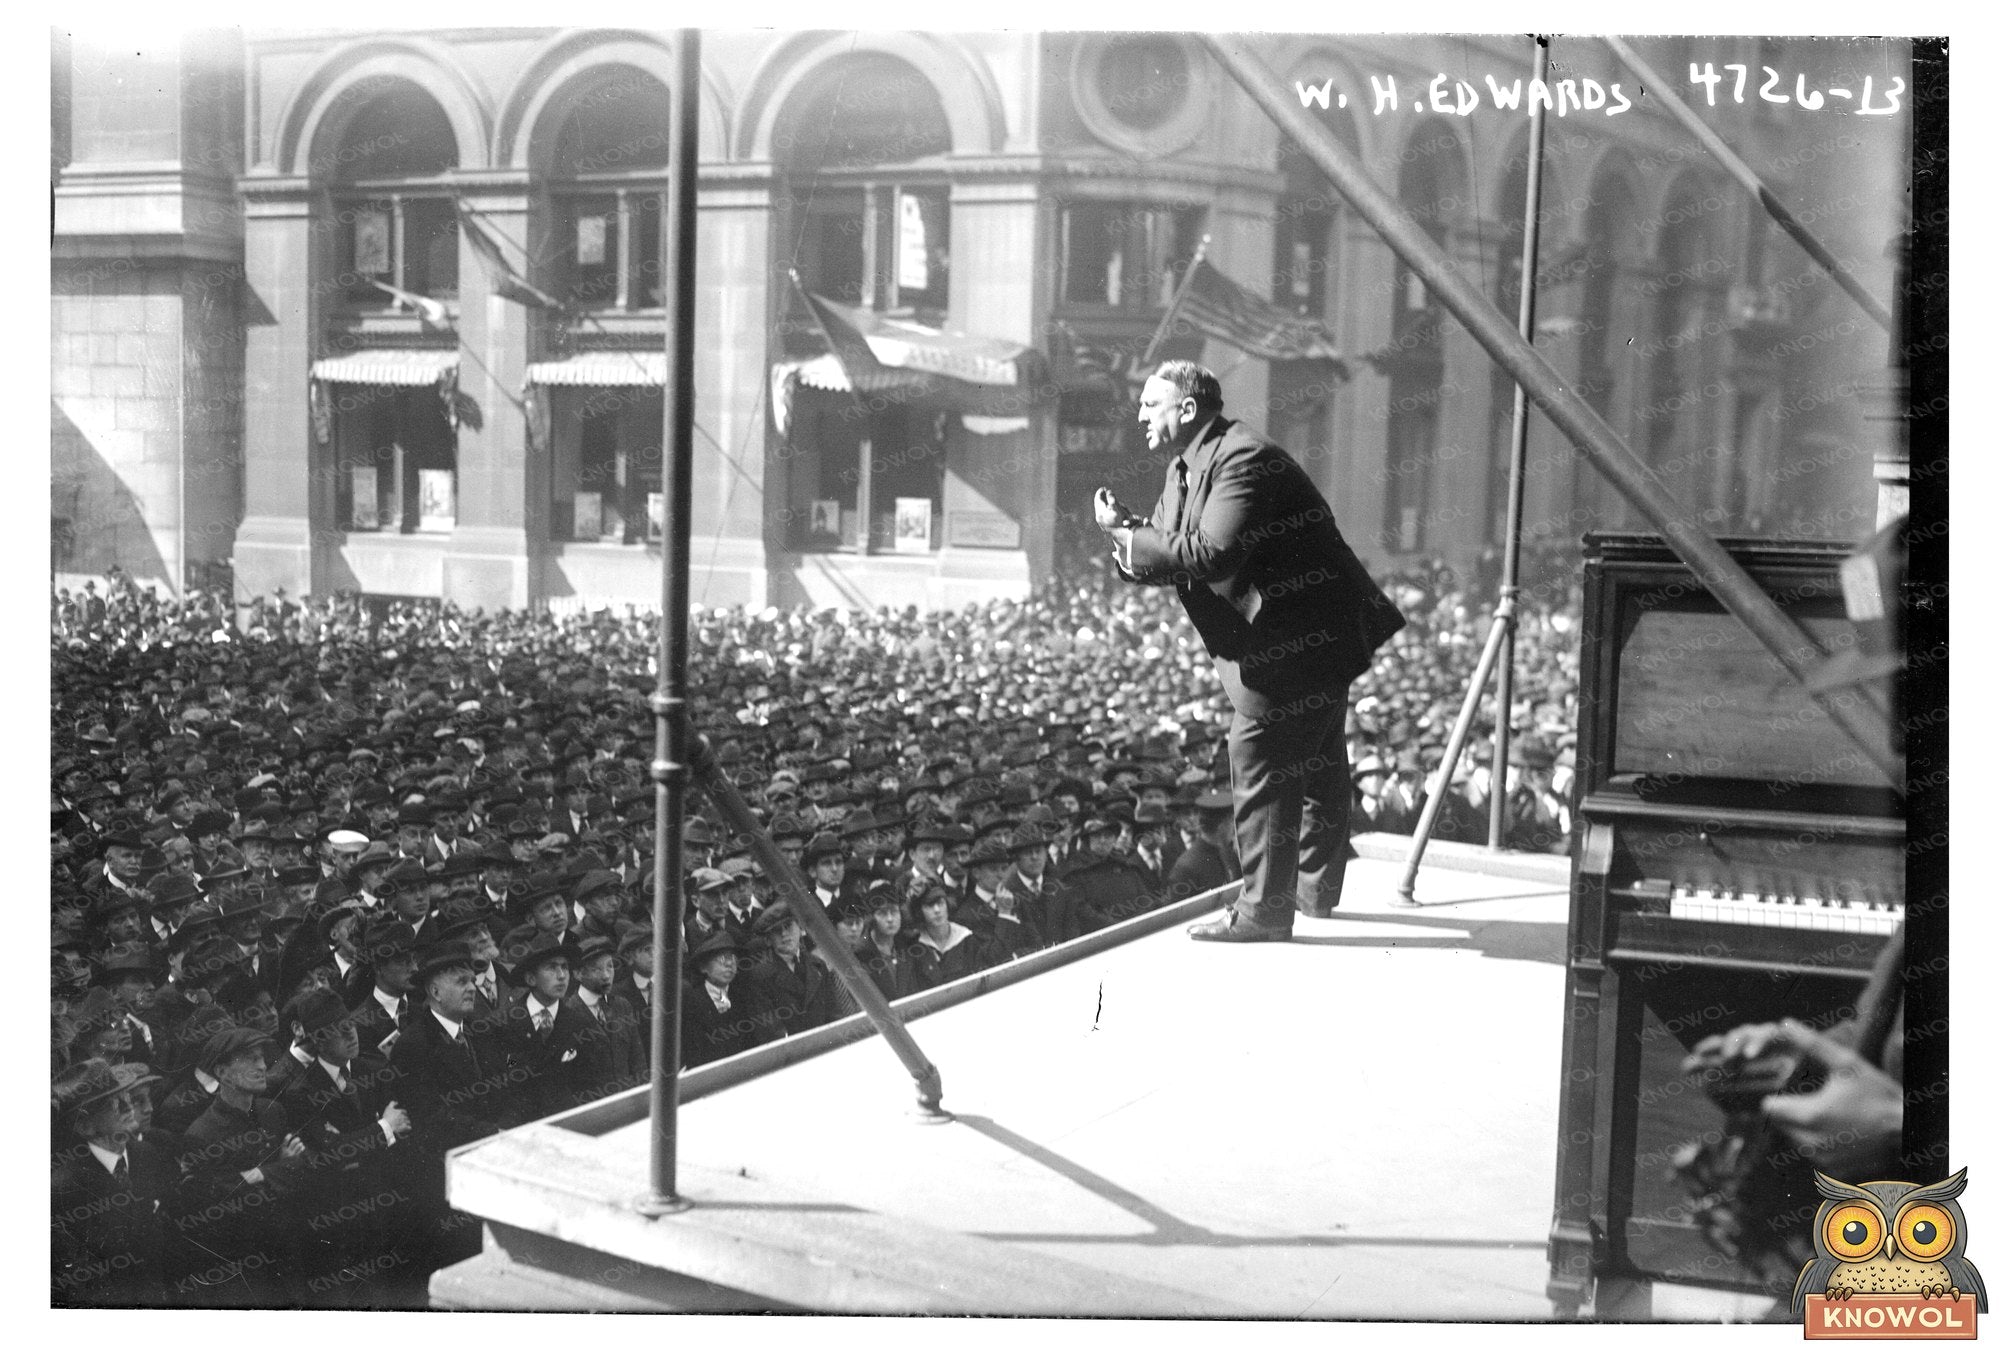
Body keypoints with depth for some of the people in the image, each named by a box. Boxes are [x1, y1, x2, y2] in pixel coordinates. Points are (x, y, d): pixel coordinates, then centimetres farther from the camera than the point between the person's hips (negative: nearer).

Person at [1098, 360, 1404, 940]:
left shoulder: (1243, 461, -19)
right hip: (1310, 638, 11)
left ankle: (1263, 912, -2)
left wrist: (1128, 540, -19)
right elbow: (1166, 549, 11)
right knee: (1316, 762, 21)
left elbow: (1209, 556, -29)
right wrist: (1127, 531, -11)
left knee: (1261, 763, -9)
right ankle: (1315, 887, 36)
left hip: (1296, 642, -11)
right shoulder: (1187, 468, 14)